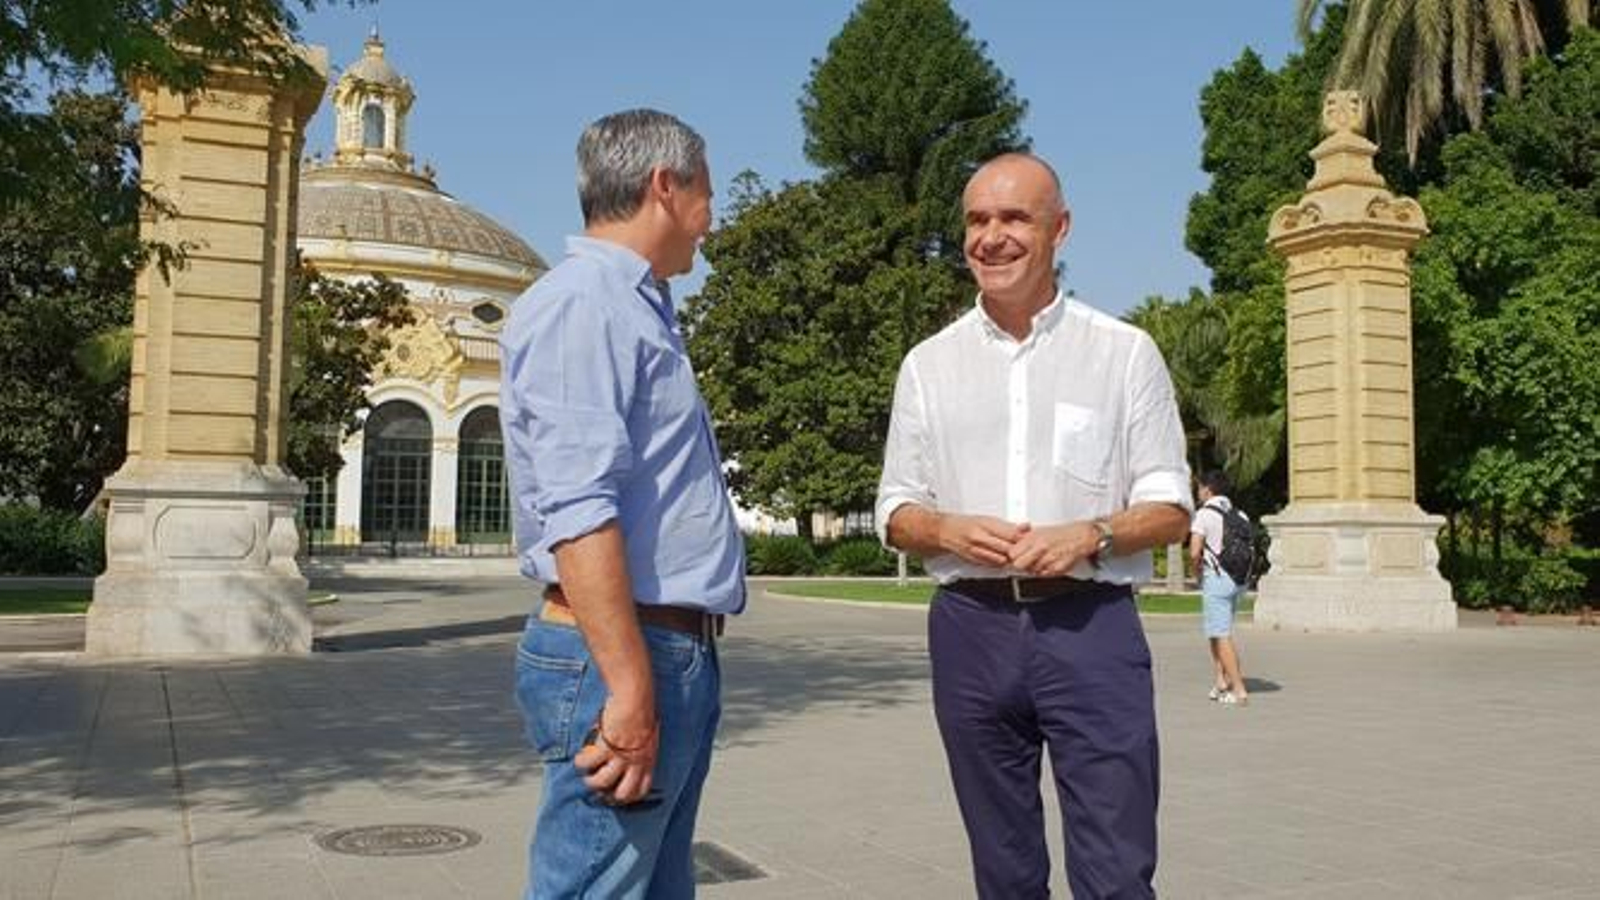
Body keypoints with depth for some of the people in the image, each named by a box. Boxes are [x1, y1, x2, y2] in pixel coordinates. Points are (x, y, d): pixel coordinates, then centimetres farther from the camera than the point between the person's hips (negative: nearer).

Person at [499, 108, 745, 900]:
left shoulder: (636, 310, 19)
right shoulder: (582, 303, -12)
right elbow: (577, 512, -22)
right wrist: (629, 688, -25)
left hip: (678, 654, 10)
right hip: (621, 658, -10)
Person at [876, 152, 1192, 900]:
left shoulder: (1124, 352, 3)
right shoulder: (928, 364, 9)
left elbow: (1169, 507, 3)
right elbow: (896, 514, 11)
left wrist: (1090, 536, -16)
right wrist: (950, 532, -11)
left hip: (1091, 626, -2)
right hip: (971, 628, 3)